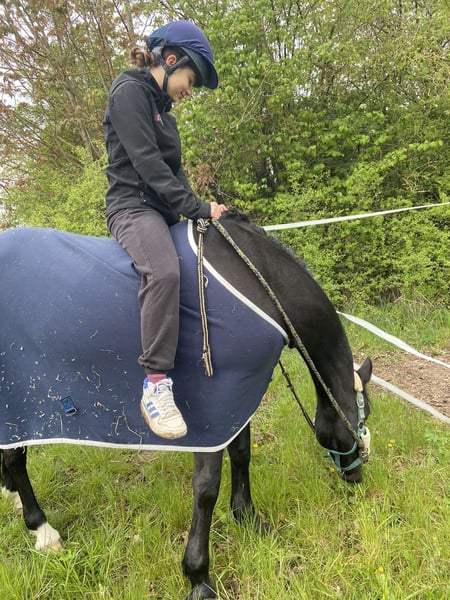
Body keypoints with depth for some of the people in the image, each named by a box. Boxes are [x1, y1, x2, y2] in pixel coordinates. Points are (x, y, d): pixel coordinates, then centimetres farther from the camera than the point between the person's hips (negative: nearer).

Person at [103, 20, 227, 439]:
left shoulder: (161, 108, 23)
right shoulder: (130, 91, -4)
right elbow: (147, 162, -16)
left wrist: (202, 210, 3)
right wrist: (198, 209, -17)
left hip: (163, 212, 9)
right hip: (133, 206, -9)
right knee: (164, 271, -37)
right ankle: (156, 385, -33)